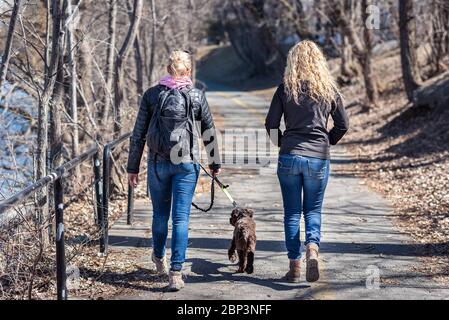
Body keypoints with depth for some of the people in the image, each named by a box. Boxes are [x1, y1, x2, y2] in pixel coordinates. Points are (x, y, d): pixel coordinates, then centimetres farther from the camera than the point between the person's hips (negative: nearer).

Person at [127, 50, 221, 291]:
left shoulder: (152, 95, 1)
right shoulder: (196, 96, -1)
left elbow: (138, 134, 1)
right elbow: (209, 133, 5)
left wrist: (133, 167, 8)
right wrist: (214, 164, 18)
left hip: (158, 163, 2)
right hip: (186, 163, -1)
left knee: (160, 214, 18)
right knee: (181, 217, 0)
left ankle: (159, 258, 39)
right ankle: (176, 272, -5)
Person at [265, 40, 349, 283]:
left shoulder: (286, 88, -1)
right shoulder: (329, 89, 2)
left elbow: (271, 124, -1)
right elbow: (343, 124, 5)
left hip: (289, 156, -1)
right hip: (319, 159, 1)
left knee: (292, 211, 8)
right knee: (313, 209, 11)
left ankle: (294, 265, 8)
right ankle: (312, 247, -15)